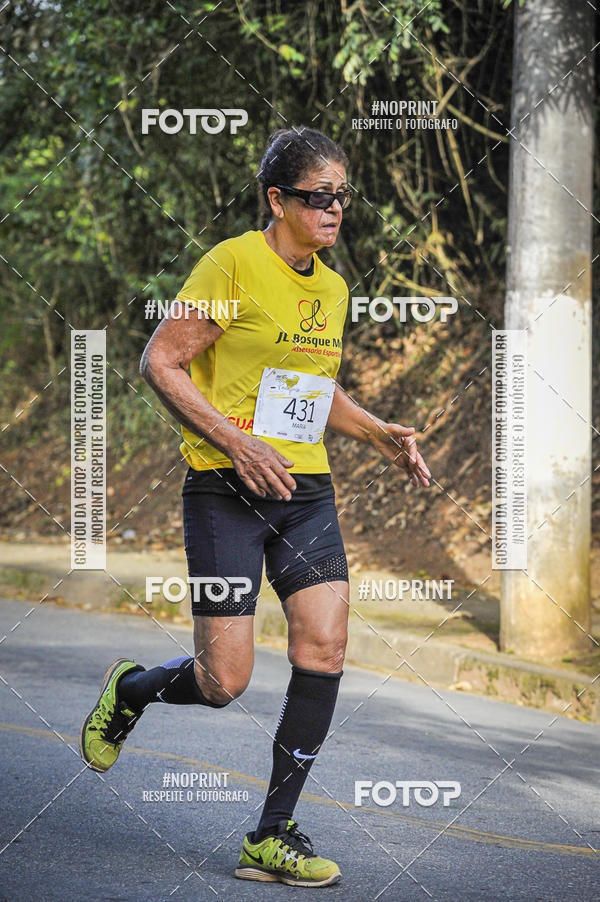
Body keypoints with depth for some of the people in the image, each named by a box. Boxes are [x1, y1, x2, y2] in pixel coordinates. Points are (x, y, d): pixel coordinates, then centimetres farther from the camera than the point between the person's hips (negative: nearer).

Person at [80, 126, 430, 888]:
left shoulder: (331, 288, 13)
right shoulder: (233, 263, -9)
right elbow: (160, 362, -11)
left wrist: (380, 433, 11)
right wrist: (237, 442, -19)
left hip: (307, 490, 6)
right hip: (227, 490, -6)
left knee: (323, 655, -8)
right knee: (223, 682, -7)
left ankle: (273, 836, 3)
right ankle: (129, 689, 28)